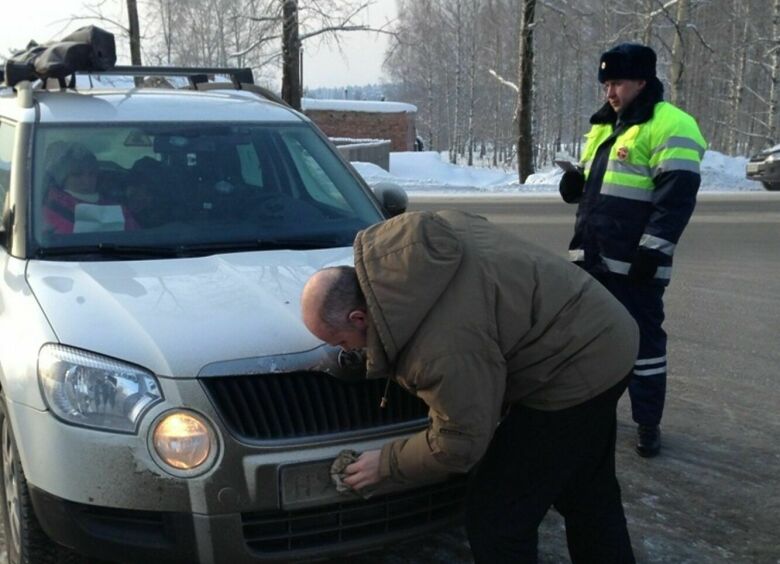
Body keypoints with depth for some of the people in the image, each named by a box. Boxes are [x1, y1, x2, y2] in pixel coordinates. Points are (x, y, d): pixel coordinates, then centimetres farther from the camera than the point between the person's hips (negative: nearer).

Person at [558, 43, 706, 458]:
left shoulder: (670, 127, -12)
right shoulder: (606, 125, 16)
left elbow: (677, 196, -18)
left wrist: (652, 251, -21)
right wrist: (577, 184, 4)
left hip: (632, 264, -8)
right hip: (592, 257, 8)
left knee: (642, 340, 2)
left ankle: (648, 423, 14)